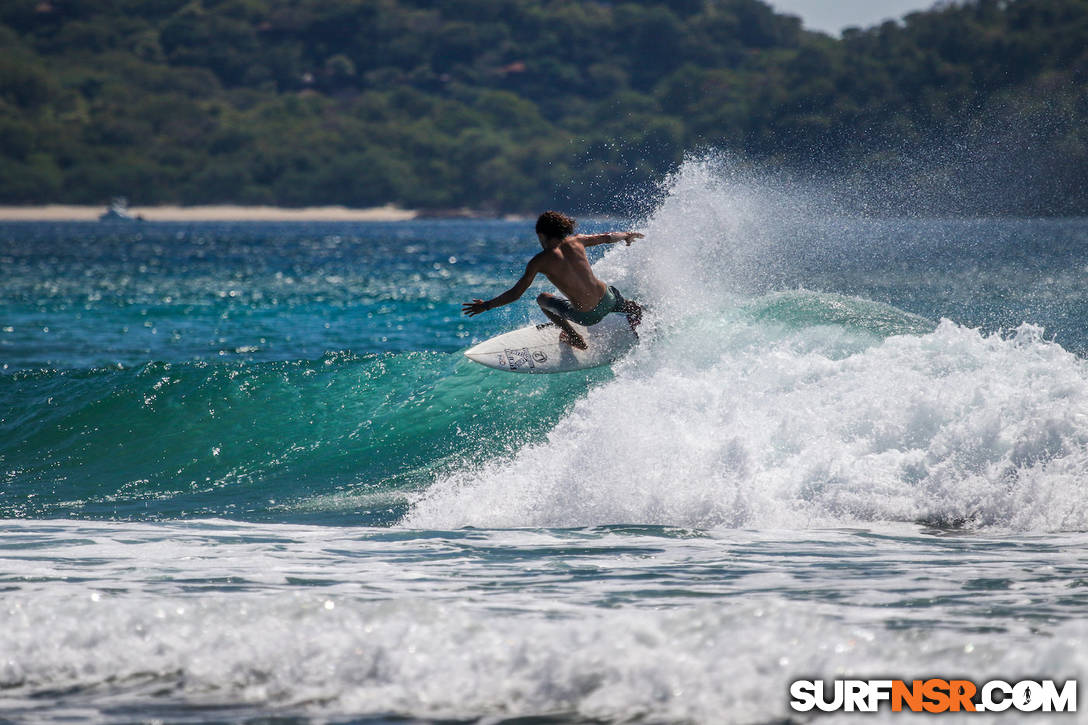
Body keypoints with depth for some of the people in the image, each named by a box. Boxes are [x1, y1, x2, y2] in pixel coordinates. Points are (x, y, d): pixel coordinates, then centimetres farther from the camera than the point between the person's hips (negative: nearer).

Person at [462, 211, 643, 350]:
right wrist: (627, 235, 41)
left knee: (543, 299, 23)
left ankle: (574, 337, 18)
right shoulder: (576, 242, 3)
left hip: (586, 316, -4)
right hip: (607, 301, 4)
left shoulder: (538, 262, -7)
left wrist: (486, 305, 8)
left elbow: (515, 294, -5)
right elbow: (608, 237, 19)